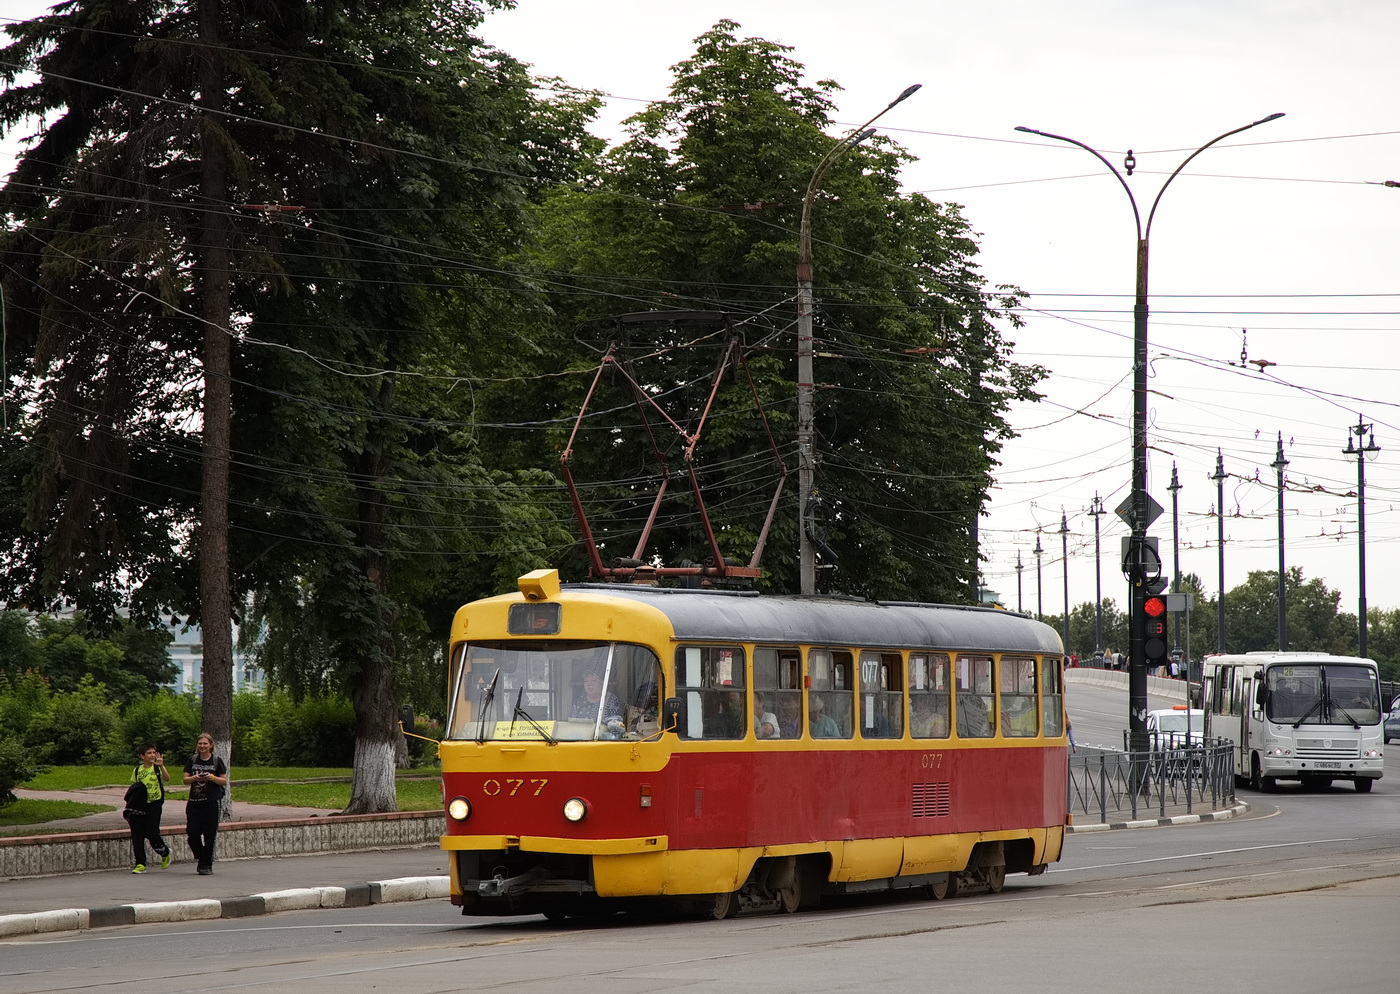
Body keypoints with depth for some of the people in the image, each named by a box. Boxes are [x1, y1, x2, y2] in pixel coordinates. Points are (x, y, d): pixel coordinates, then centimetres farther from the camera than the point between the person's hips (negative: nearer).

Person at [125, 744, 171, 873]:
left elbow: (167, 779, -18)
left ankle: (165, 853, 21)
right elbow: (132, 788, 17)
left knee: (153, 834, -8)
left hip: (154, 804, -4)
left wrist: (161, 766, -33)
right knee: (137, 835, -2)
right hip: (139, 806, 4)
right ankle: (140, 864, 4)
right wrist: (129, 805, 8)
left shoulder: (157, 768, 1)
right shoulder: (137, 770, 12)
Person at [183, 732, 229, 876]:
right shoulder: (192, 760, 11)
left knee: (209, 834, -3)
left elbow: (224, 781, 3)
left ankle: (206, 864, 5)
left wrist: (212, 777, -14)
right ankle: (200, 856, 19)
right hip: (194, 802, 3)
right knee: (192, 832, -7)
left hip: (212, 803, -3)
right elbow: (185, 779, 8)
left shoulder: (216, 761, 3)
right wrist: (195, 778, -12)